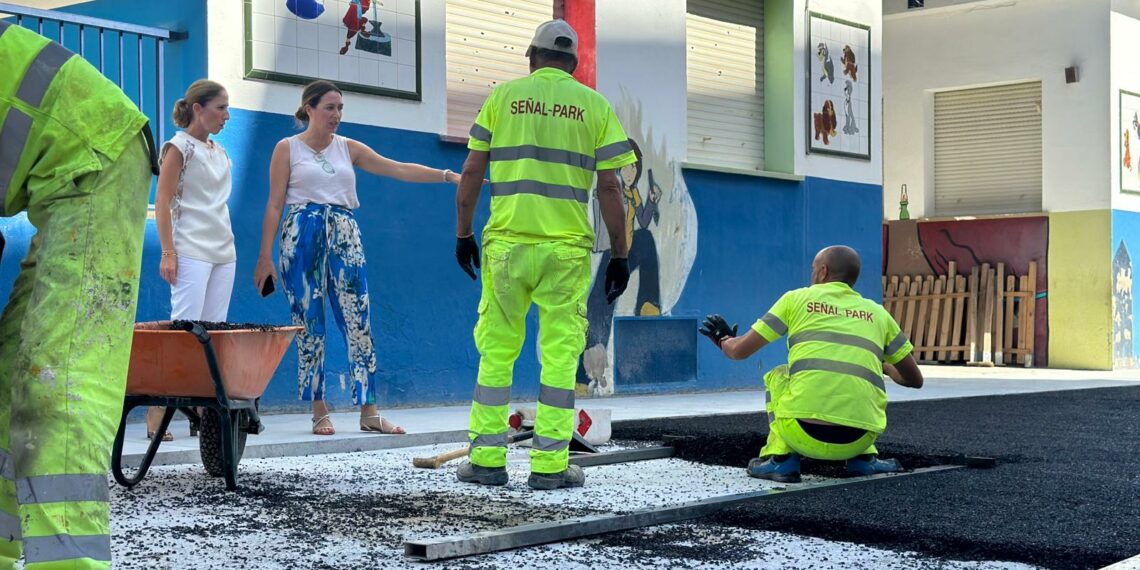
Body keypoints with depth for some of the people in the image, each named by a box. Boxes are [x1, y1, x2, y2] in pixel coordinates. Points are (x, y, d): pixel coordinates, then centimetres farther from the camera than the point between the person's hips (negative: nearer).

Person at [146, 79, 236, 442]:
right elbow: (162, 202, -8)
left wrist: (227, 243, 16)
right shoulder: (180, 147, -3)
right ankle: (156, 414, -10)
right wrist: (168, 253, -15)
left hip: (223, 250, 7)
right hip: (192, 251, -7)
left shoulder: (220, 152, 17)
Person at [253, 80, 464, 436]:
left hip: (345, 237, 3)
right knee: (309, 324, -1)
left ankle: (369, 412, -2)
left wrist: (448, 175, -5)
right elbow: (274, 205, 1)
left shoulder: (348, 148, 14)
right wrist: (265, 257, -5)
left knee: (359, 322, -4)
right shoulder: (288, 148, 5)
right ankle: (320, 412, 7)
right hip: (302, 237, -3)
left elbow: (399, 170, 7)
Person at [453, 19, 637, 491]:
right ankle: (549, 465, 4)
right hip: (567, 247, -1)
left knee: (497, 349, 9)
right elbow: (609, 188, 0)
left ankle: (487, 460, 10)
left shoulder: (503, 95, 8)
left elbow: (471, 172, 4)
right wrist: (619, 254, 5)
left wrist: (463, 234, 11)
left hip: (506, 243, 1)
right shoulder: (595, 105, 6)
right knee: (560, 354, 4)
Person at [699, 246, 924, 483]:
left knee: (777, 376, 29)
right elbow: (915, 379, 23)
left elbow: (739, 351, 14)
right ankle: (864, 458, 19)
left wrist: (723, 340, 39)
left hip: (804, 435, -2)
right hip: (857, 442, 3)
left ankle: (781, 458, 15)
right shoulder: (877, 313, 18)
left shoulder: (796, 299, 12)